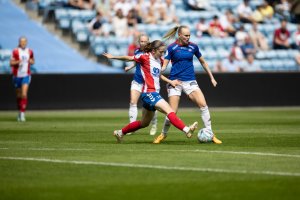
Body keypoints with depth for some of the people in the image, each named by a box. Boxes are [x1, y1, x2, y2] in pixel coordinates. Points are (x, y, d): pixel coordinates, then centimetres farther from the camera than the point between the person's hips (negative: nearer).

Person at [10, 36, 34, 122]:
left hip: (26, 75, 0)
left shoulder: (30, 52, 3)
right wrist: (18, 62, -24)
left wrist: (31, 61, -4)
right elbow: (11, 63, -5)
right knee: (19, 95, 10)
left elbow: (33, 61, 19)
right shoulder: (15, 51, -5)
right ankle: (20, 111, 29)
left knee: (24, 94, -15)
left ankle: (22, 114, -16)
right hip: (17, 75, 0)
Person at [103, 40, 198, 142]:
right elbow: (129, 58, 3)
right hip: (149, 93, -9)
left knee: (144, 123, 18)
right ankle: (186, 130, -35)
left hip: (155, 93, 9)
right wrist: (113, 57, 13)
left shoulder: (160, 61, 12)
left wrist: (170, 81, 19)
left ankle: (120, 132, 31)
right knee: (169, 111, -24)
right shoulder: (145, 57, -8)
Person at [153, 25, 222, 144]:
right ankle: (163, 134, 20)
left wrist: (211, 77, 18)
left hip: (190, 81, 2)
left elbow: (203, 62, 18)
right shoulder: (172, 48, -2)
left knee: (203, 105, -16)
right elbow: (164, 65, -3)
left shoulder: (193, 47, 6)